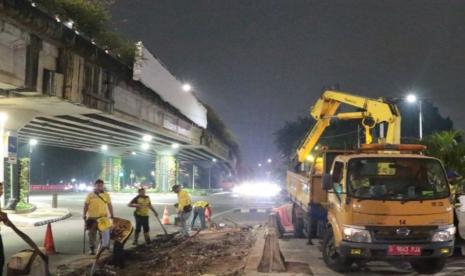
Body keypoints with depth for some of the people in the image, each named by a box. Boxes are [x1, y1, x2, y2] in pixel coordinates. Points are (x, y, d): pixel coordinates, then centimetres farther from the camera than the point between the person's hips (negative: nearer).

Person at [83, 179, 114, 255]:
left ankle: (104, 245, 7)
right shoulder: (90, 195, 0)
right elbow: (86, 205, 1)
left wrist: (112, 215, 2)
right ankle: (92, 248, 15)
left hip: (103, 217, 0)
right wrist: (84, 215, -6)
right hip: (92, 217, 0)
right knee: (92, 234, 6)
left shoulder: (106, 195, 4)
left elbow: (109, 205, 6)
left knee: (105, 231, -4)